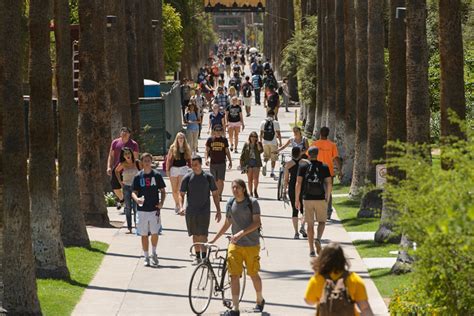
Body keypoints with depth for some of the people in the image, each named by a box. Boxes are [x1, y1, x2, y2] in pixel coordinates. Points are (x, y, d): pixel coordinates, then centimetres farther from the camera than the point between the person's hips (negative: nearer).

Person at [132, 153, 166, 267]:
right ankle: (146, 257, 13)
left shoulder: (157, 175, 2)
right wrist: (136, 199, -19)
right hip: (142, 210, 1)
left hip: (154, 209, -1)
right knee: (144, 235, 4)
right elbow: (134, 192, 3)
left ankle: (154, 253, 21)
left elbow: (163, 191, 8)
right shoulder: (138, 177, 3)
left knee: (155, 233, -2)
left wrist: (161, 203, -7)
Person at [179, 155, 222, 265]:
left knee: (203, 234, -10)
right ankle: (198, 257, 19)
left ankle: (204, 256, -7)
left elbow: (215, 194, 7)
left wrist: (218, 211, 3)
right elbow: (181, 194, 6)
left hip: (204, 211, -2)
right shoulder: (187, 178, 1)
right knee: (195, 235, 9)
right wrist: (181, 207, -12)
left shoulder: (208, 177, 0)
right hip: (191, 211, 2)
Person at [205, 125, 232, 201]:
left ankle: (219, 195, -6)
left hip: (222, 163, -1)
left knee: (221, 180, -11)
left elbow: (227, 151, 11)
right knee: (215, 181, 7)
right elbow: (207, 151, 4)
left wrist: (230, 161, 11)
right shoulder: (210, 140, 2)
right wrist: (206, 159, -12)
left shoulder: (224, 140, 4)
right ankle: (216, 195, 18)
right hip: (213, 163, 1)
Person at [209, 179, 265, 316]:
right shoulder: (230, 203, 6)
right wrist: (214, 239, 15)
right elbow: (227, 224, 16)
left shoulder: (252, 203, -7)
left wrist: (241, 233, -24)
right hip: (235, 245, 3)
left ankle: (260, 300, 35)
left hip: (251, 244, -3)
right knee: (234, 275, -7)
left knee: (253, 274, 10)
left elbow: (257, 223, -13)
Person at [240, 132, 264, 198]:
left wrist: (257, 143, -13)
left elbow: (261, 151, -14)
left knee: (256, 178, -12)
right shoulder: (246, 145, 6)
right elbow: (243, 155, 8)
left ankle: (255, 190, 7)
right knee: (250, 179, 3)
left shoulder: (259, 144, 4)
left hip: (256, 163, -1)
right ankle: (251, 193, 10)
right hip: (248, 163, 1)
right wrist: (242, 164, 4)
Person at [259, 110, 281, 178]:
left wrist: (261, 141, 15)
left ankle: (264, 164, -13)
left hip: (265, 142, 2)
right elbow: (278, 133, -5)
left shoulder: (263, 122, 1)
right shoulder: (276, 123, -6)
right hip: (273, 142, -2)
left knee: (266, 156, 17)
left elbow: (261, 133, 4)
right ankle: (272, 172, 9)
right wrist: (280, 142, 6)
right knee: (273, 158, 10)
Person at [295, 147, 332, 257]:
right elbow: (329, 184, -2)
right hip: (320, 198, 0)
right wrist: (327, 197, 11)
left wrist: (297, 199, 1)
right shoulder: (324, 167, 1)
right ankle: (318, 239, -14)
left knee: (310, 224, 7)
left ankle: (311, 250, 7)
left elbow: (298, 183, -5)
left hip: (307, 198, 0)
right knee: (322, 221, 14)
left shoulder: (303, 166, 0)